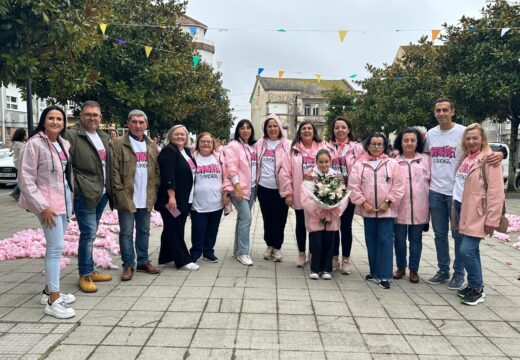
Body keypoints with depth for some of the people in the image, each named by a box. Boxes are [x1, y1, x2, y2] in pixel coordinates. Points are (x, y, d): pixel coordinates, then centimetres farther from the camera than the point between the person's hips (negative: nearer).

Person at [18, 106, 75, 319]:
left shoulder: (64, 144, 9)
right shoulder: (34, 144, -11)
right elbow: (26, 179, -13)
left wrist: (70, 200, 10)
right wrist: (42, 206, -17)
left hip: (64, 199, 7)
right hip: (48, 203, -7)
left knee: (55, 247, 14)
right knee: (56, 248, -9)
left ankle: (48, 291, 27)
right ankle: (53, 301, -1)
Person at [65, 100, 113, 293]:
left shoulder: (104, 137, 15)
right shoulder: (71, 135, -8)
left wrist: (110, 188, 13)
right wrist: (73, 188, -17)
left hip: (102, 193, 7)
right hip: (84, 194, -7)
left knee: (90, 234, 15)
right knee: (88, 234, -6)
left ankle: (90, 270, 25)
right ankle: (84, 275, 6)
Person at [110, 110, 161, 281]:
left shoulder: (151, 145, 12)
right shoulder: (117, 144, -5)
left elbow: (157, 169, 12)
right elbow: (114, 170, -9)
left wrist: (155, 190, 3)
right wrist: (120, 191, -14)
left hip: (146, 198, 5)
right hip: (127, 197, -5)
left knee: (144, 231, 14)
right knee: (126, 233, 3)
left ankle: (143, 262, 26)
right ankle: (128, 265, 14)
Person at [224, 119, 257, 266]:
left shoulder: (253, 146, 14)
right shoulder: (233, 146, -7)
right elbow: (231, 167, -15)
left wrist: (256, 184, 11)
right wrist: (238, 187, -21)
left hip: (251, 187, 7)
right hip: (239, 188, -7)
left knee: (242, 217, 12)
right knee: (246, 217, -14)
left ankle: (237, 249, 22)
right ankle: (243, 252, -6)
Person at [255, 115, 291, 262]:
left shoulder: (287, 145, -2)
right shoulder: (259, 144, 7)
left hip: (280, 188, -3)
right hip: (263, 187, 3)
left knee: (279, 218, 4)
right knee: (267, 218, 12)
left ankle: (277, 247, 18)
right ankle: (269, 245, 26)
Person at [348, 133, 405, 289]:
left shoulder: (392, 163, 1)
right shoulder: (360, 164, 3)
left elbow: (398, 186, -1)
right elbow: (354, 185, -1)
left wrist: (388, 202, -9)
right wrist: (363, 202, -8)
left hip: (386, 210, -2)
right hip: (368, 210, 2)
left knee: (385, 241, -3)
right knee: (371, 241, 11)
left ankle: (384, 275, 3)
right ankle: (375, 272, 24)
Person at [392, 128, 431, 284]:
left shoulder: (426, 159, 6)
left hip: (419, 208, 1)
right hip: (399, 207, 0)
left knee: (416, 239, 9)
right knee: (399, 238, 8)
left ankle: (414, 269, 21)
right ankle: (401, 267, 24)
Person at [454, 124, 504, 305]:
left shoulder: (489, 160, -9)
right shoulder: (465, 158, 12)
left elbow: (496, 192, -14)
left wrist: (492, 219, -17)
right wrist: (457, 212, 11)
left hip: (478, 213, -7)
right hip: (463, 209, 7)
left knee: (467, 250, -11)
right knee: (472, 250, 13)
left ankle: (477, 289, 6)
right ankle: (474, 286, 25)